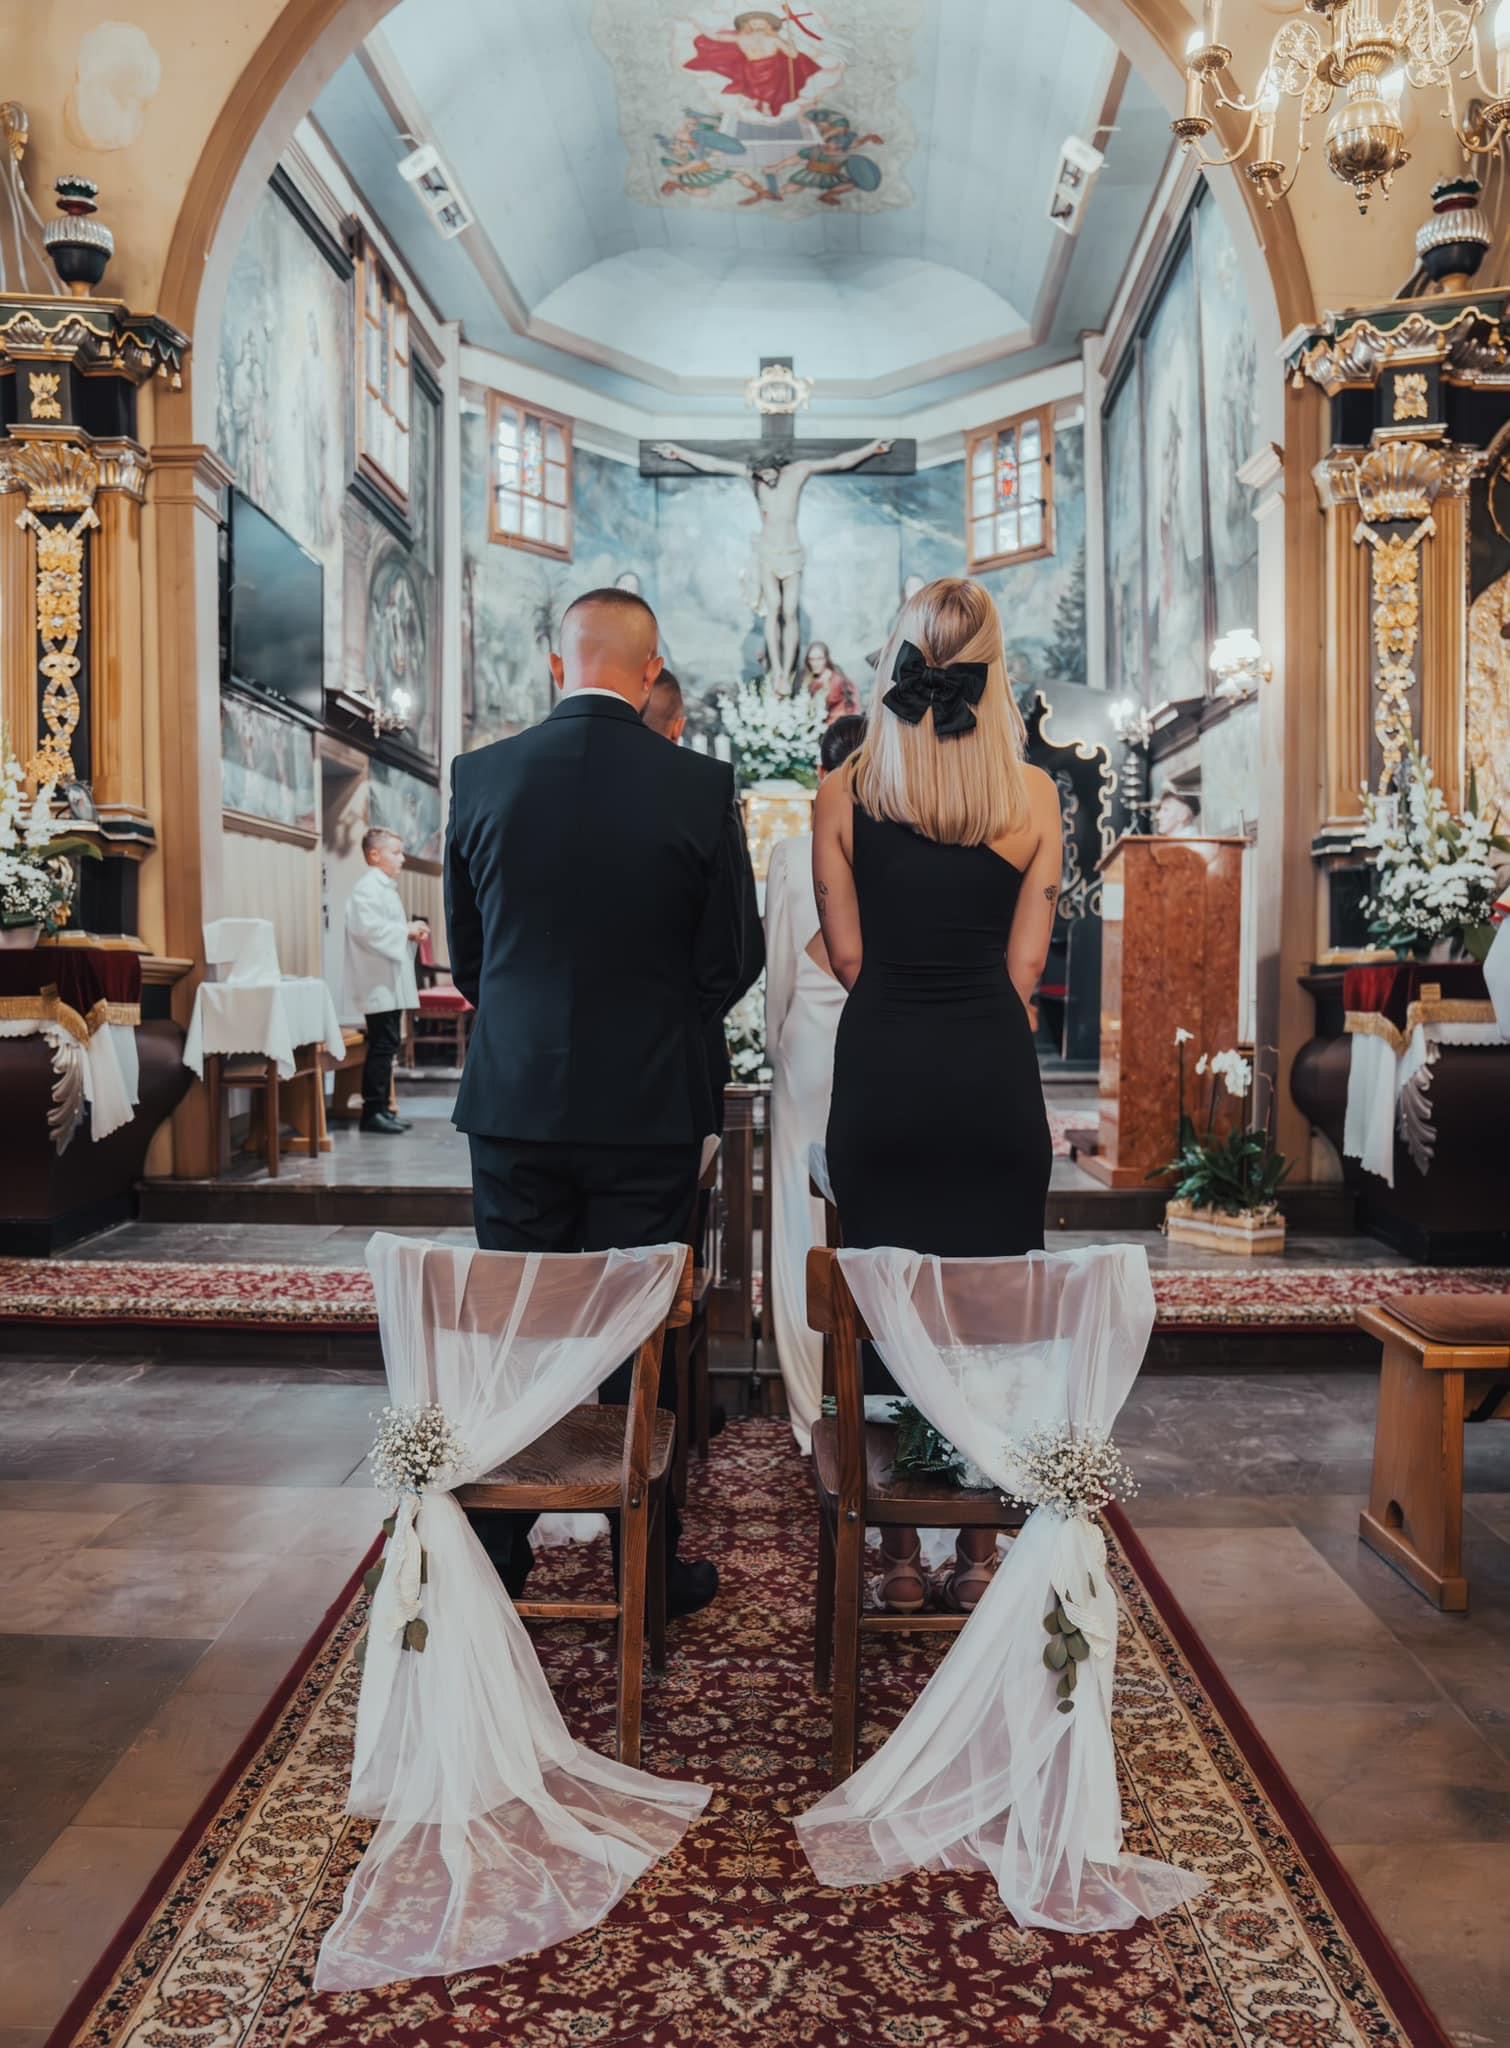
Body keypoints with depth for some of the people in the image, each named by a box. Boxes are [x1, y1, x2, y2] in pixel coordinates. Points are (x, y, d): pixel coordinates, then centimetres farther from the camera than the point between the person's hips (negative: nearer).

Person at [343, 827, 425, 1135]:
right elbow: (368, 927, -25)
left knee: (387, 1046, 11)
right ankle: (372, 1111, -3)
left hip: (392, 983, 10)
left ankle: (381, 1108, 16)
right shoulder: (368, 888, -11)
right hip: (379, 983, -10)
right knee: (381, 1046, -8)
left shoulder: (386, 888, 19)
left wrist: (411, 931, 9)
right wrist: (406, 930, -16)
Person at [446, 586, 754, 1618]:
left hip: (512, 1101, 2)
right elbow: (726, 963, -2)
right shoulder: (701, 786, -9)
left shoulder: (482, 774, -3)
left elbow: (464, 951, 6)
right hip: (648, 1106, -2)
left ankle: (499, 1559, 27)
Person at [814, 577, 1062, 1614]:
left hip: (881, 1071, 1)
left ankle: (901, 1553, 19)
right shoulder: (1033, 793, -3)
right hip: (994, 1072, 0)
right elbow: (1026, 962, 1)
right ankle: (978, 1551, 20)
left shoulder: (845, 792, -2)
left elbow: (847, 956, 1)